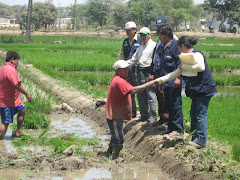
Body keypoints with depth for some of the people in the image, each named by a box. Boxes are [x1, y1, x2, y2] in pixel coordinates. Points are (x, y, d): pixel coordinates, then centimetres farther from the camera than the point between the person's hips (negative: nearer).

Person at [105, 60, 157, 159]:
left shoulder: (116, 79, 13)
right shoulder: (119, 82, -22)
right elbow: (133, 90, -33)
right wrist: (148, 84, -29)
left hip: (115, 116, 10)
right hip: (115, 117, -10)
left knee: (115, 137, 21)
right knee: (119, 140, -6)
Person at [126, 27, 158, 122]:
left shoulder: (153, 45, -3)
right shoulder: (140, 47, 22)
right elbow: (134, 59, 24)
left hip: (149, 71, -8)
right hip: (140, 71, 8)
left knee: (151, 94, -7)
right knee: (141, 94, 8)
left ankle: (153, 115, -1)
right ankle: (144, 114, 16)